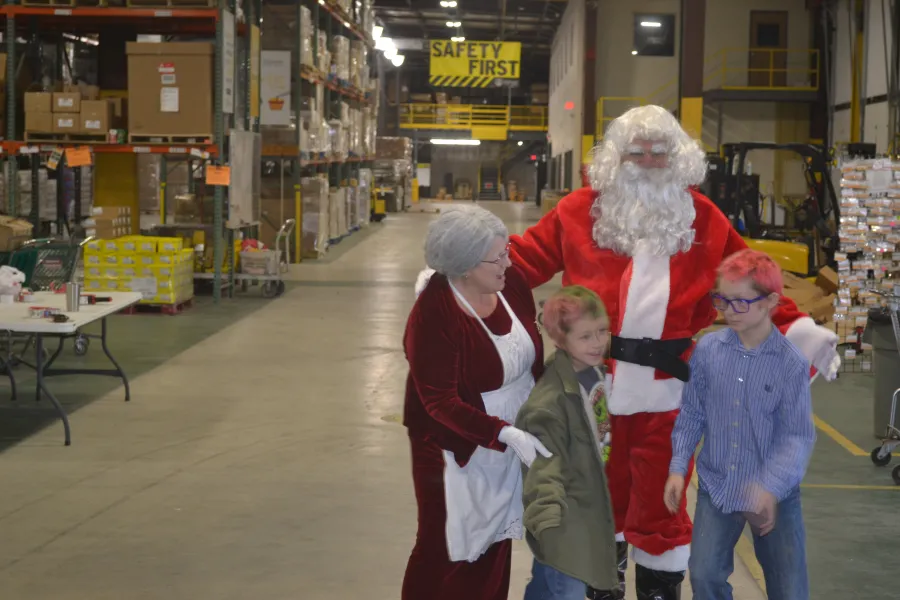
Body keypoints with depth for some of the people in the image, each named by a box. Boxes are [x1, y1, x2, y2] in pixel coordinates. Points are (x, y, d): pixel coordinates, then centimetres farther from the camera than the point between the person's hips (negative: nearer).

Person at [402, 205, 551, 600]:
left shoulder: (511, 281, -6)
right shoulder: (432, 316, -25)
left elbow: (532, 352, 9)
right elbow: (440, 403, -25)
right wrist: (505, 433, -32)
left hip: (515, 438, 6)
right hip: (459, 450, -6)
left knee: (495, 544, 16)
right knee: (447, 552, 6)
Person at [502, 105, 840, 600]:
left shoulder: (703, 219, 3)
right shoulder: (581, 211, 0)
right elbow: (523, 258, 1)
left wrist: (799, 332, -1)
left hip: (668, 389, 0)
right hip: (596, 386, 1)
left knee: (660, 504, 9)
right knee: (600, 498, 18)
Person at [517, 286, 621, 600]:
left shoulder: (596, 371, -2)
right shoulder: (550, 399, -30)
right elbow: (544, 462, -32)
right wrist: (547, 514, -40)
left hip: (590, 501, 8)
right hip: (566, 510, -8)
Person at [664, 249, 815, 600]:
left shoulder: (791, 363, -14)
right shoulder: (707, 350, -6)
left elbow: (798, 435, -15)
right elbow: (692, 415, 4)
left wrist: (769, 487, -27)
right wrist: (678, 468, -3)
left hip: (776, 495, -2)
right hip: (717, 488, 2)